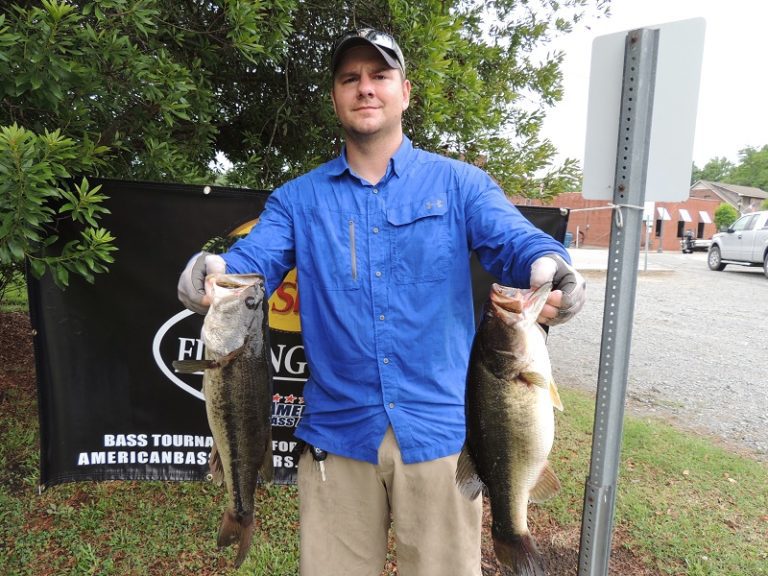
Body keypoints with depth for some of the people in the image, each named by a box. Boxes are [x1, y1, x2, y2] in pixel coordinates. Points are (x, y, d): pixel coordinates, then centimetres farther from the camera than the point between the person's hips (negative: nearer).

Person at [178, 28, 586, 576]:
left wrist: (550, 268, -34)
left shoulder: (459, 183, 3)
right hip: (337, 432, 2)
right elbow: (252, 261, -5)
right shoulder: (298, 198, 7)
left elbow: (513, 240, -10)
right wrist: (212, 273, -28)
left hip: (441, 429, -1)